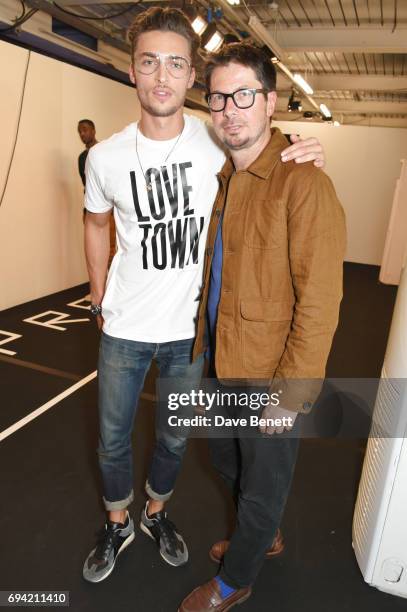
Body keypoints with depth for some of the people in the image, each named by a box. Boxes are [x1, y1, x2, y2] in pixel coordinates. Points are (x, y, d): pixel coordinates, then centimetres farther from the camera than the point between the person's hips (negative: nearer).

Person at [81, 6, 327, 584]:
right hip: (124, 328, 1)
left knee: (174, 438, 20)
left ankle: (156, 512, 50)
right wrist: (100, 300, 8)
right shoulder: (105, 157, -8)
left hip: (191, 328, 0)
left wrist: (304, 159, -17)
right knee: (113, 438, 17)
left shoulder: (219, 143, -10)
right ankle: (117, 524, 46)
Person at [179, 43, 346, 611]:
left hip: (269, 378, -7)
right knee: (227, 462, 28)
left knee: (262, 488, 17)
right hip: (221, 366, 8)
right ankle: (261, 536, 57)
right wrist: (204, 347, 12)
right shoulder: (222, 180, 6)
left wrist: (290, 393, -18)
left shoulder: (303, 183, -18)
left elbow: (319, 303, -20)